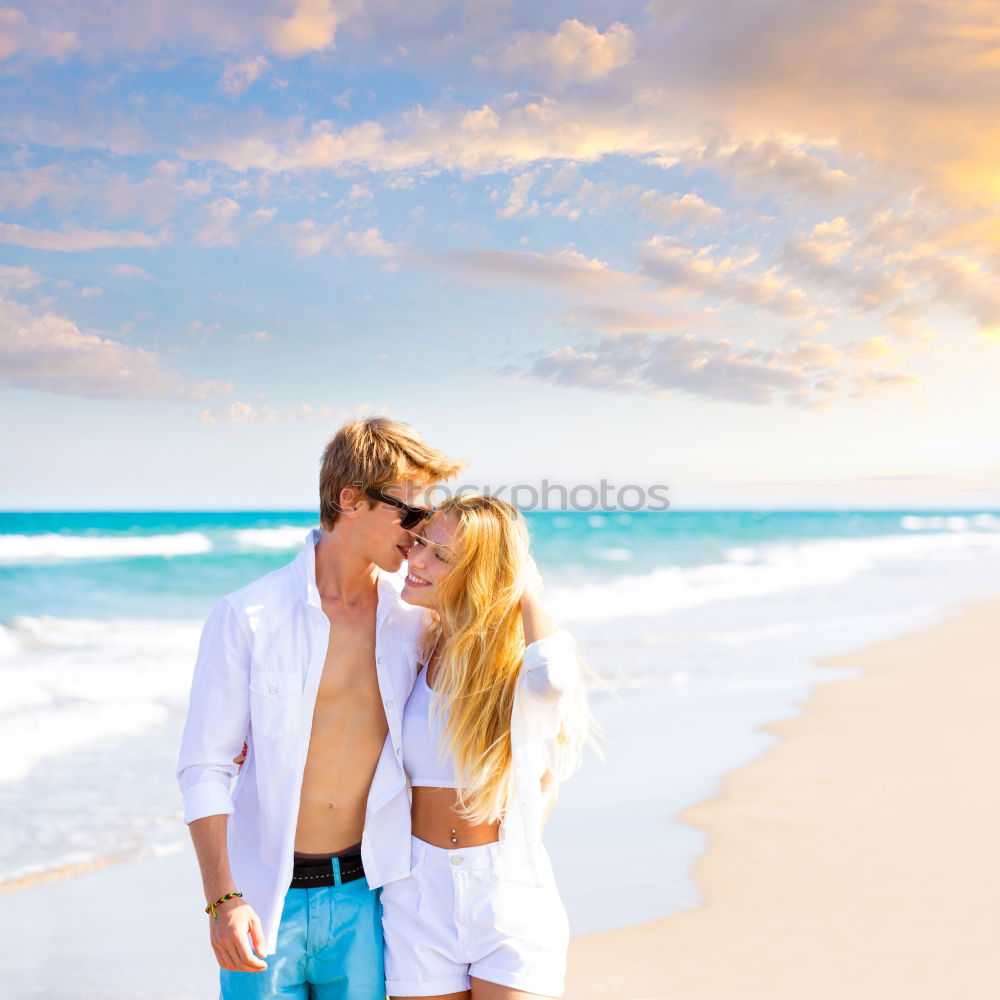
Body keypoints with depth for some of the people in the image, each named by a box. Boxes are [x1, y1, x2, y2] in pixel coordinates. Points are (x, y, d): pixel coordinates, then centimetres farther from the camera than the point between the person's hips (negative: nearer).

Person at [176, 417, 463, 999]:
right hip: (265, 894, -2)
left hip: (362, 891, 3)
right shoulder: (247, 618, -9)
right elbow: (205, 768, -9)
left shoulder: (413, 619, -1)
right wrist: (223, 899, -15)